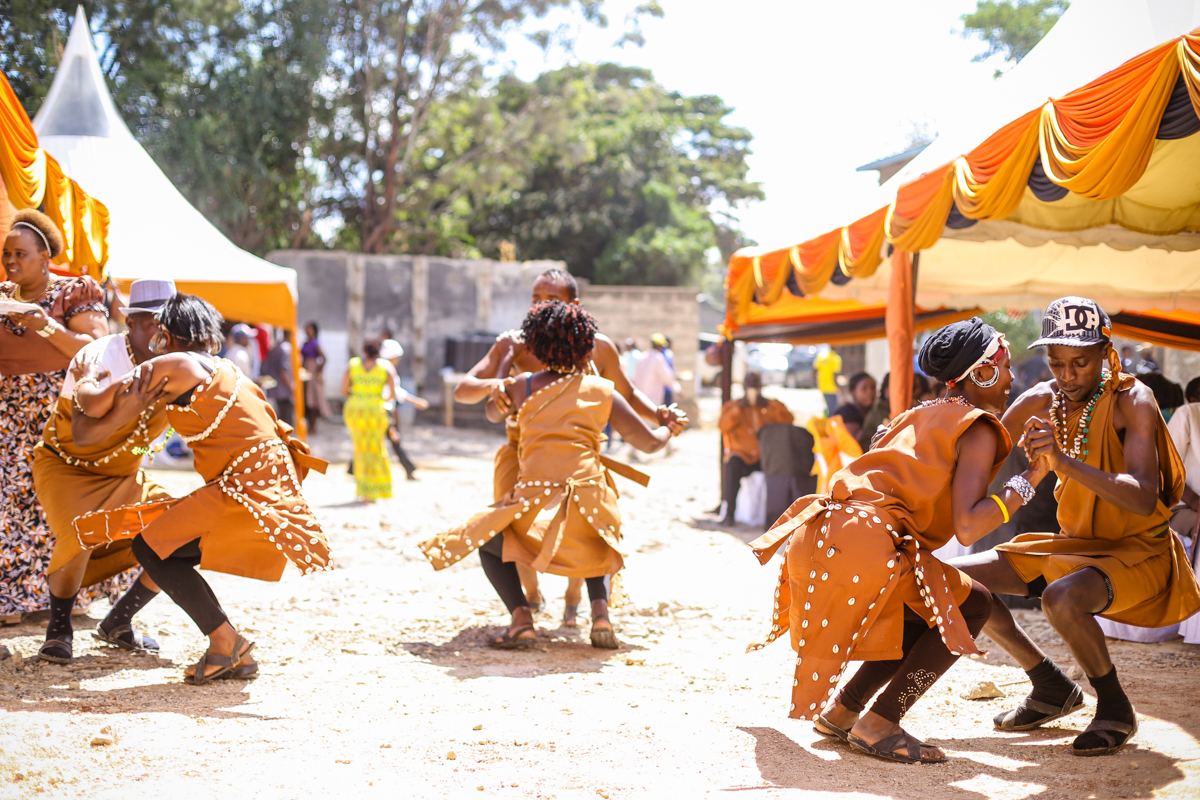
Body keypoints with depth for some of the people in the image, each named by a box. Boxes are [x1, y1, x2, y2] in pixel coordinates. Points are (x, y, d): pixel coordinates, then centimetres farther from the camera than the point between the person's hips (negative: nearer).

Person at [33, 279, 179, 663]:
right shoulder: (99, 358, -28)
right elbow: (82, 436, -37)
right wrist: (124, 413, -54)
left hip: (125, 474, 6)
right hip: (65, 465, -6)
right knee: (79, 537, -34)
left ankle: (117, 624, 11)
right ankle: (58, 629, -7)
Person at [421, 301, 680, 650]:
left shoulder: (523, 385, 11)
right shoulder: (601, 390, 11)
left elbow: (493, 412, 33)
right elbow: (649, 442, 14)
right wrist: (670, 428, 37)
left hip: (536, 500, -2)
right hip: (591, 500, 2)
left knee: (488, 540, 27)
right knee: (599, 547, 36)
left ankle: (521, 617, 2)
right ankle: (600, 611, 7)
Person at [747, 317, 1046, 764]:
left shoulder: (924, 414, 27)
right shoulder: (979, 428, 2)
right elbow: (967, 527, -12)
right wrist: (1033, 477, -5)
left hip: (815, 537, 9)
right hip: (862, 547, -9)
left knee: (931, 613, 24)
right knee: (972, 606, 5)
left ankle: (840, 711, 18)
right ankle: (878, 726, -2)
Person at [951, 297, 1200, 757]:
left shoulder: (1131, 400, -20)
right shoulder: (1039, 402, -3)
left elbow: (1143, 499, -33)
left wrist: (1066, 462, -45)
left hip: (1139, 551, -7)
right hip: (1075, 545, 7)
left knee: (1061, 598, -37)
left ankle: (1115, 708, -8)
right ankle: (1053, 688, 12)